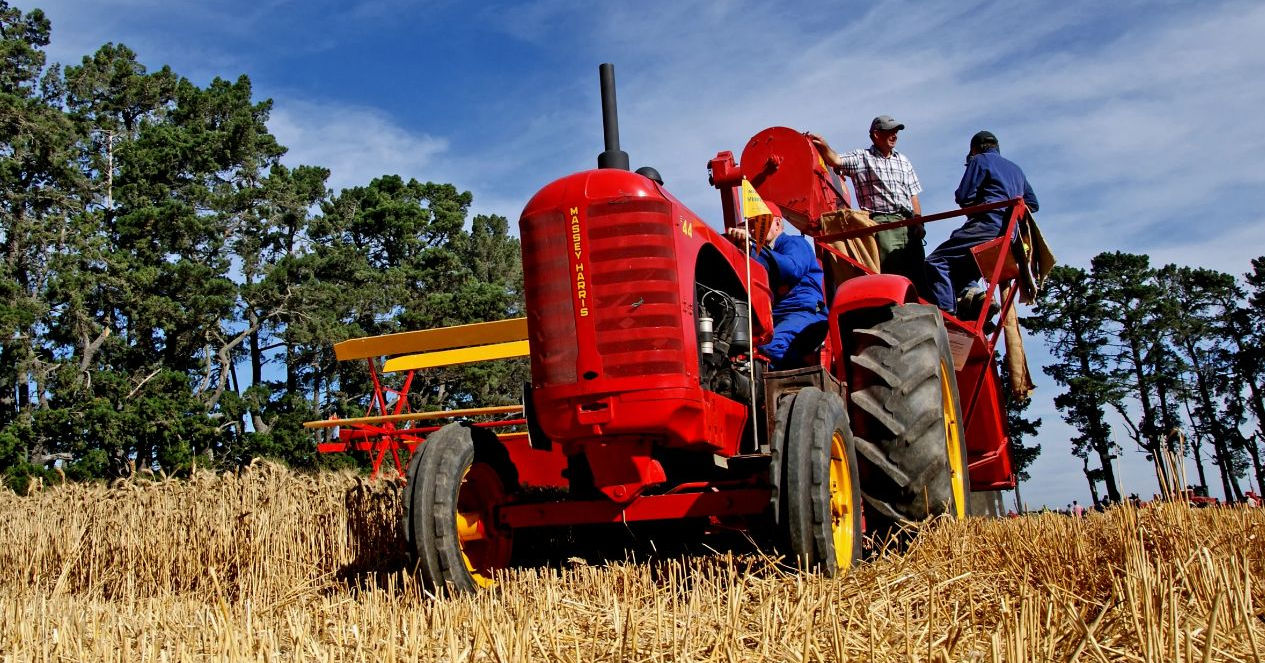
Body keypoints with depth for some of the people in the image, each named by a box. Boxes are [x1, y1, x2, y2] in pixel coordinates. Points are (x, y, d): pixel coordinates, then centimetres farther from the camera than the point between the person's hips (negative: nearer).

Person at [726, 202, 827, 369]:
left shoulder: (794, 243, 13)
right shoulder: (763, 254, 34)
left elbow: (792, 269, -12)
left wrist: (751, 247, -15)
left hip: (805, 313, -6)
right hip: (773, 319, 6)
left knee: (769, 348, -38)